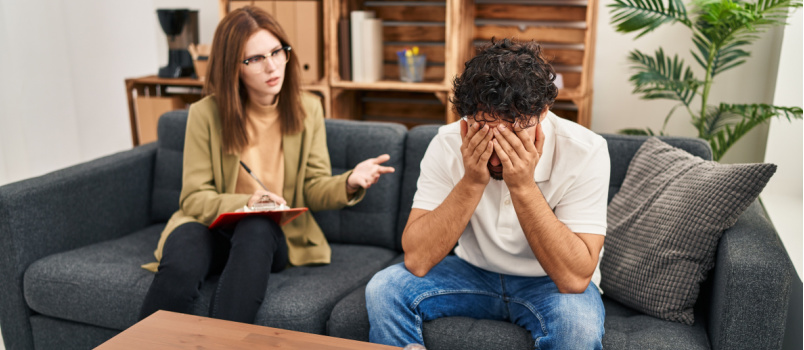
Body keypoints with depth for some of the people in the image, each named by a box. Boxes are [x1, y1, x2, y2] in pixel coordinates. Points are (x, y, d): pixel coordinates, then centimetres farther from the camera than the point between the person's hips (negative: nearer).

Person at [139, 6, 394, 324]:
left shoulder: (307, 109, 0)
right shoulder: (206, 113, -7)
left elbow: (314, 188, 0)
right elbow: (194, 198, -7)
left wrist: (349, 183, -23)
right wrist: (245, 203, -27)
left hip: (274, 236, 1)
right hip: (213, 226, -1)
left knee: (257, 229, -35)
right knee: (180, 266, -34)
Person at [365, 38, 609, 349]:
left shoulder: (584, 151, -25)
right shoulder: (448, 145, -18)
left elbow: (575, 279, -30)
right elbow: (416, 260, -24)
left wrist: (523, 185, -37)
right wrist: (472, 182, -33)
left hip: (550, 283, -1)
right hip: (474, 273, 2)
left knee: (577, 320, -35)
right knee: (383, 290, -20)